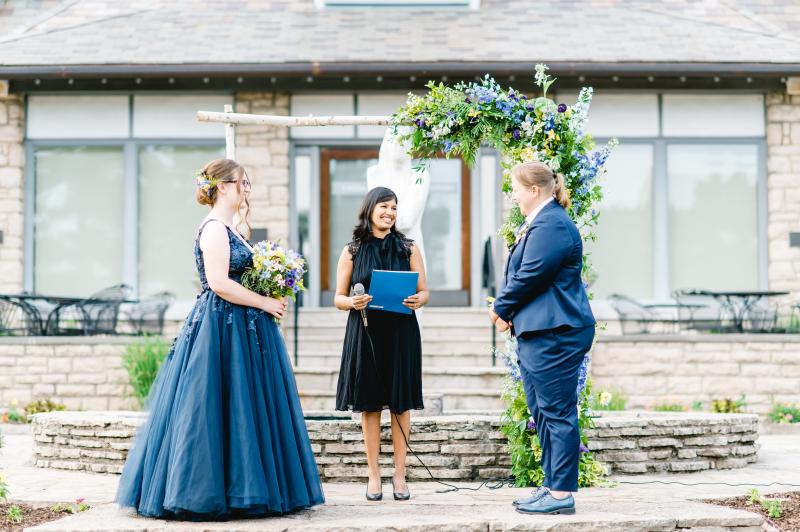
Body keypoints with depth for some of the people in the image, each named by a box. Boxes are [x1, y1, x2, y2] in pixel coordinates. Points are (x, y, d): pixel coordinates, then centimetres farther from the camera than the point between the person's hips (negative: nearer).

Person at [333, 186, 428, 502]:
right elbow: (338, 298, 6)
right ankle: (374, 475, 9)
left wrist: (417, 300, -15)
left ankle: (399, 475, 7)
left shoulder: (408, 249, 8)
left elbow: (424, 292, 8)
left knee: (401, 403, 1)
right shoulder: (352, 251, 6)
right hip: (365, 332, 0)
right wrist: (354, 302, -16)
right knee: (369, 404, 2)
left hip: (401, 331, 0)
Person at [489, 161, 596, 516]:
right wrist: (507, 311, 2)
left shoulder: (552, 225, -16)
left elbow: (529, 277, -18)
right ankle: (552, 486, 22)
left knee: (557, 413, -6)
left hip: (555, 335, -11)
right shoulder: (536, 223, 19)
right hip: (538, 333, 11)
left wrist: (501, 308, -3)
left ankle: (562, 494, -2)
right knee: (542, 413, 15)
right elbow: (519, 273, 19)